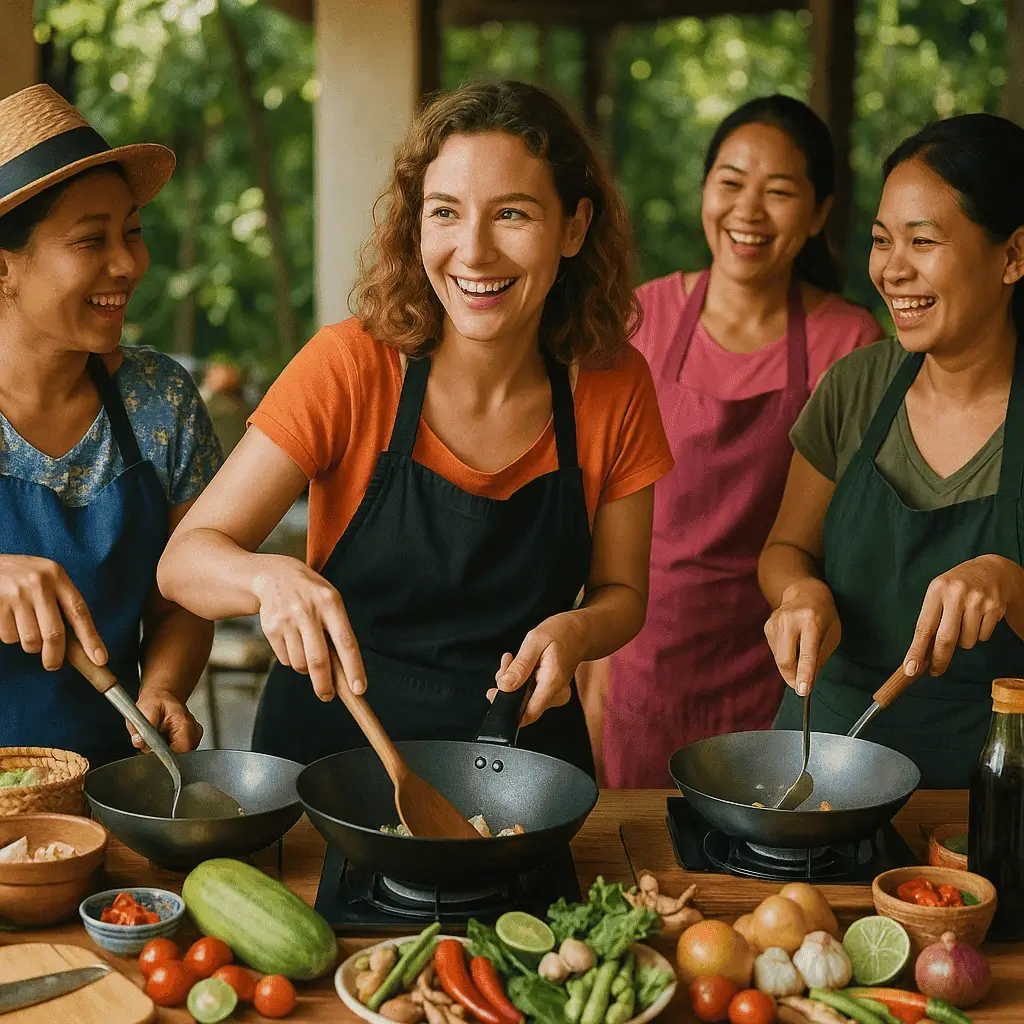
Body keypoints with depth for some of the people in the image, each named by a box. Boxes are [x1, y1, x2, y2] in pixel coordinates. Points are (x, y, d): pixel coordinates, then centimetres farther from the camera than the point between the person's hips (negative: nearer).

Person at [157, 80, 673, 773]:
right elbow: (185, 559, -13)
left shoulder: (615, 386, -5)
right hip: (335, 740, -1)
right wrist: (271, 579, -34)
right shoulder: (350, 366, -12)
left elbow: (620, 593, 5)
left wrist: (575, 632, -16)